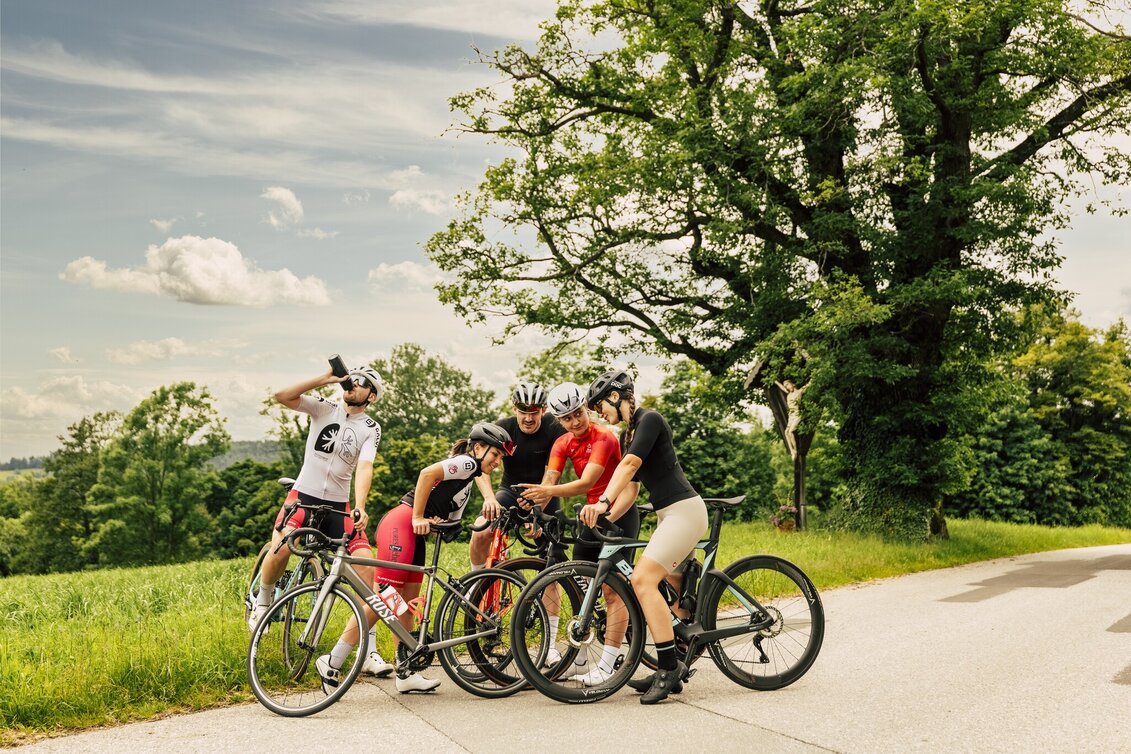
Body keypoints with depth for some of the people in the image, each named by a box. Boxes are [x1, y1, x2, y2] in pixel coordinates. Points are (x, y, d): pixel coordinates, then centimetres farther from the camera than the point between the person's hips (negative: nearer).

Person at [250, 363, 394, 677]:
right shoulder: (325, 408, 2)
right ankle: (262, 601, 5)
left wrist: (360, 507, -29)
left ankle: (369, 651, -3)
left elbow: (364, 468, -13)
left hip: (339, 506, 1)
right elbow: (282, 396, -11)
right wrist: (324, 379, -16)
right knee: (280, 549, -29)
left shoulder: (371, 429, 1)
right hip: (303, 496, 0)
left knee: (367, 567, -13)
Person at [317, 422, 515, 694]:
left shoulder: (466, 484, 24)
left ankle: (405, 674, 14)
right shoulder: (467, 462, -5)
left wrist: (437, 523, -6)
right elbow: (427, 473, -21)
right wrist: (418, 517, -18)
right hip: (401, 525, -10)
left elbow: (450, 520, 17)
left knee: (405, 606, 10)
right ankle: (333, 662, -3)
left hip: (415, 533, 10)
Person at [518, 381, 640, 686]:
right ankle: (579, 662, 18)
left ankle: (607, 666, -2)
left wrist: (549, 491, -43)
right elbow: (549, 481, -10)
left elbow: (586, 482, -29)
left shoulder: (604, 438, -19)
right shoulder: (563, 444, 2)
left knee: (613, 589, -7)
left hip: (619, 515, -7)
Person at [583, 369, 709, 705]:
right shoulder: (626, 436, 16)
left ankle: (669, 668, -15)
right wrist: (606, 519, -3)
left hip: (684, 510, -10)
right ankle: (673, 670, 18)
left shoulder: (650, 419, -11)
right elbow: (630, 488, 12)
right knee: (663, 591, 9)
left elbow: (630, 464, -26)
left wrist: (602, 502, -35)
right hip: (668, 515, 10)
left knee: (642, 578, -20)